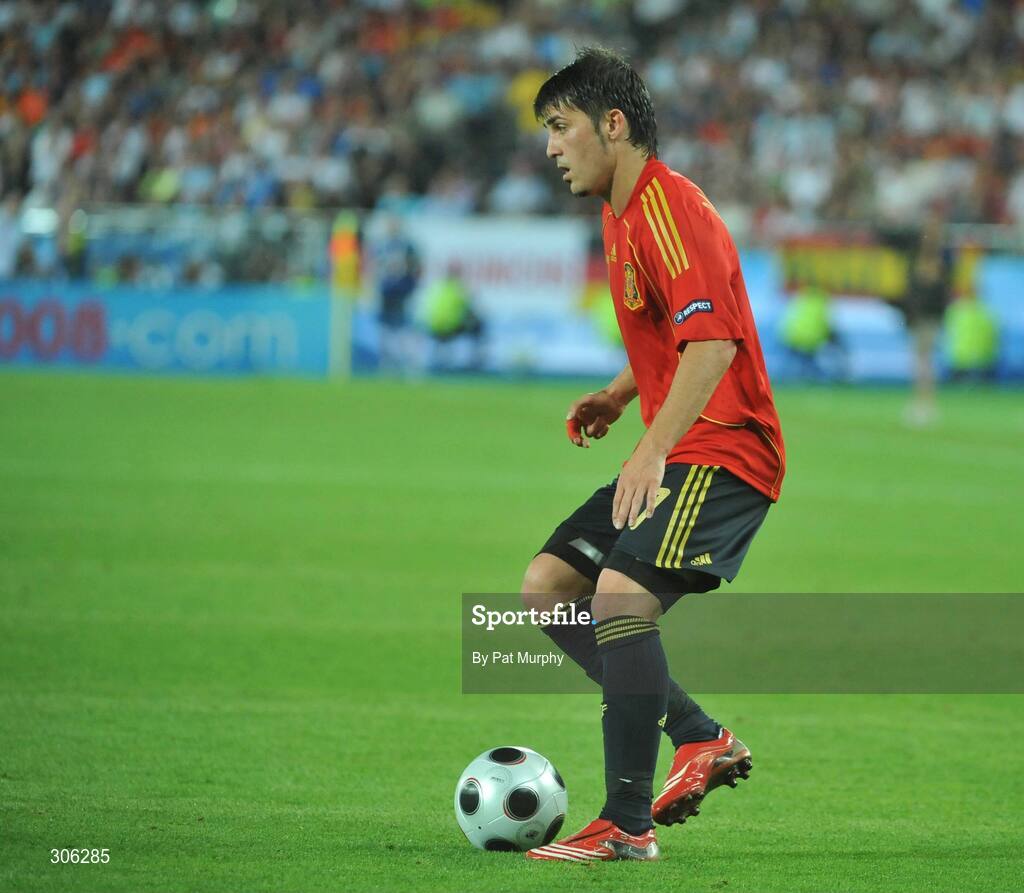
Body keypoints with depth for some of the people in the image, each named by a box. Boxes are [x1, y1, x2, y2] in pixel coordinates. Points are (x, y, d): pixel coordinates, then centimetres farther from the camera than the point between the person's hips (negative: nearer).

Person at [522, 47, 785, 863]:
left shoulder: (669, 207, -16)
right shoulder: (621, 214, 16)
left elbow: (713, 341, -27)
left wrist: (655, 448, -33)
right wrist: (618, 396, 14)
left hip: (721, 452, -11)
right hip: (675, 455, 11)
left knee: (620, 595, -26)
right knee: (547, 587, 7)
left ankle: (627, 826, -22)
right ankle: (701, 738, 9)